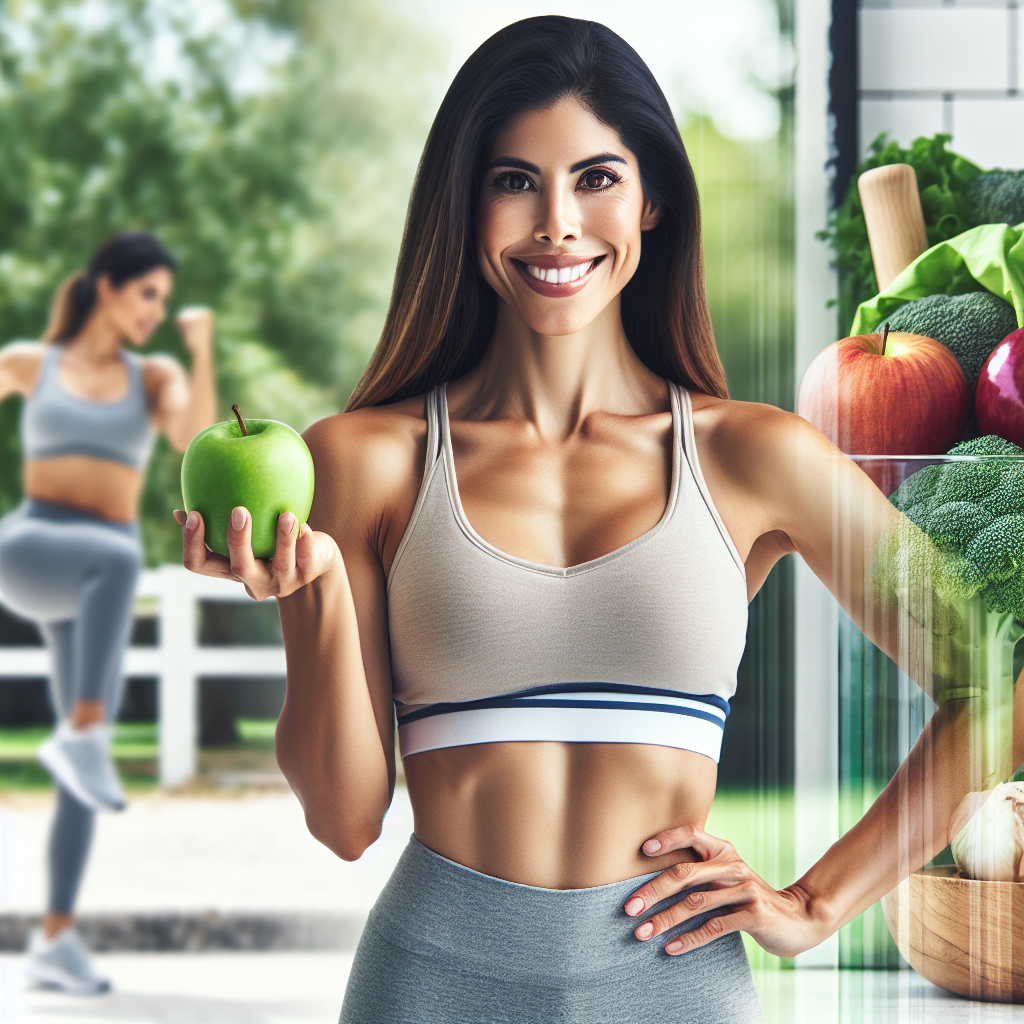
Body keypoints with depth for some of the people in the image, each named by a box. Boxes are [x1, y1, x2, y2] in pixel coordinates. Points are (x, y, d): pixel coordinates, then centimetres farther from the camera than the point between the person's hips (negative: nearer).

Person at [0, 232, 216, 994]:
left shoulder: (156, 377, 14)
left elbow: (195, 441, -5)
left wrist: (203, 350, -9)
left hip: (95, 585, 3)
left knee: (85, 765, -3)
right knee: (120, 556, -39)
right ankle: (81, 732, -42)